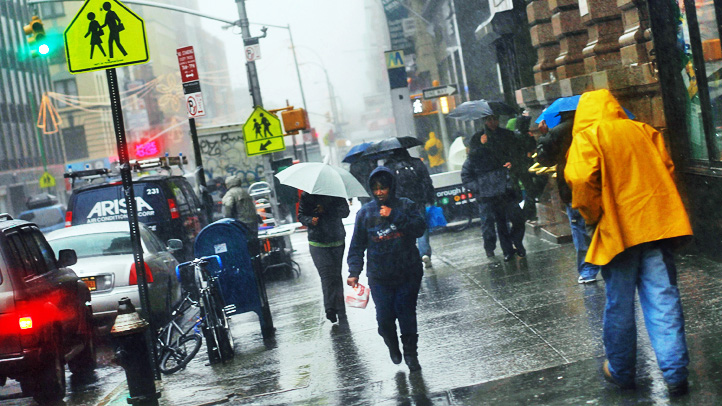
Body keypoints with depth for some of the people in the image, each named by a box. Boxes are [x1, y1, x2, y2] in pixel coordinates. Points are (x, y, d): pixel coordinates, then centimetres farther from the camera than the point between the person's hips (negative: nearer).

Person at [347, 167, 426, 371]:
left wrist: (395, 216, -18)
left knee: (407, 314, -1)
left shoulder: (406, 206, 2)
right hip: (379, 277, 1)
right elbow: (357, 246, 7)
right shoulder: (365, 212, 5)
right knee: (385, 317, -2)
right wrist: (354, 272, -2)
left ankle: (410, 353, 18)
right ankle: (393, 346, 27)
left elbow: (420, 228, -12)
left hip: (408, 273, 0)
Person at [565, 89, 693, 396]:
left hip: (618, 230, -3)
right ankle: (675, 374, 1)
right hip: (658, 225, 3)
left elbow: (582, 179, -17)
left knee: (619, 305, 10)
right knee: (664, 303, 2)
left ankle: (620, 371, 22)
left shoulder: (586, 137, -3)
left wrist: (591, 217, -3)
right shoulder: (644, 131, 11)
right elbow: (667, 171, 10)